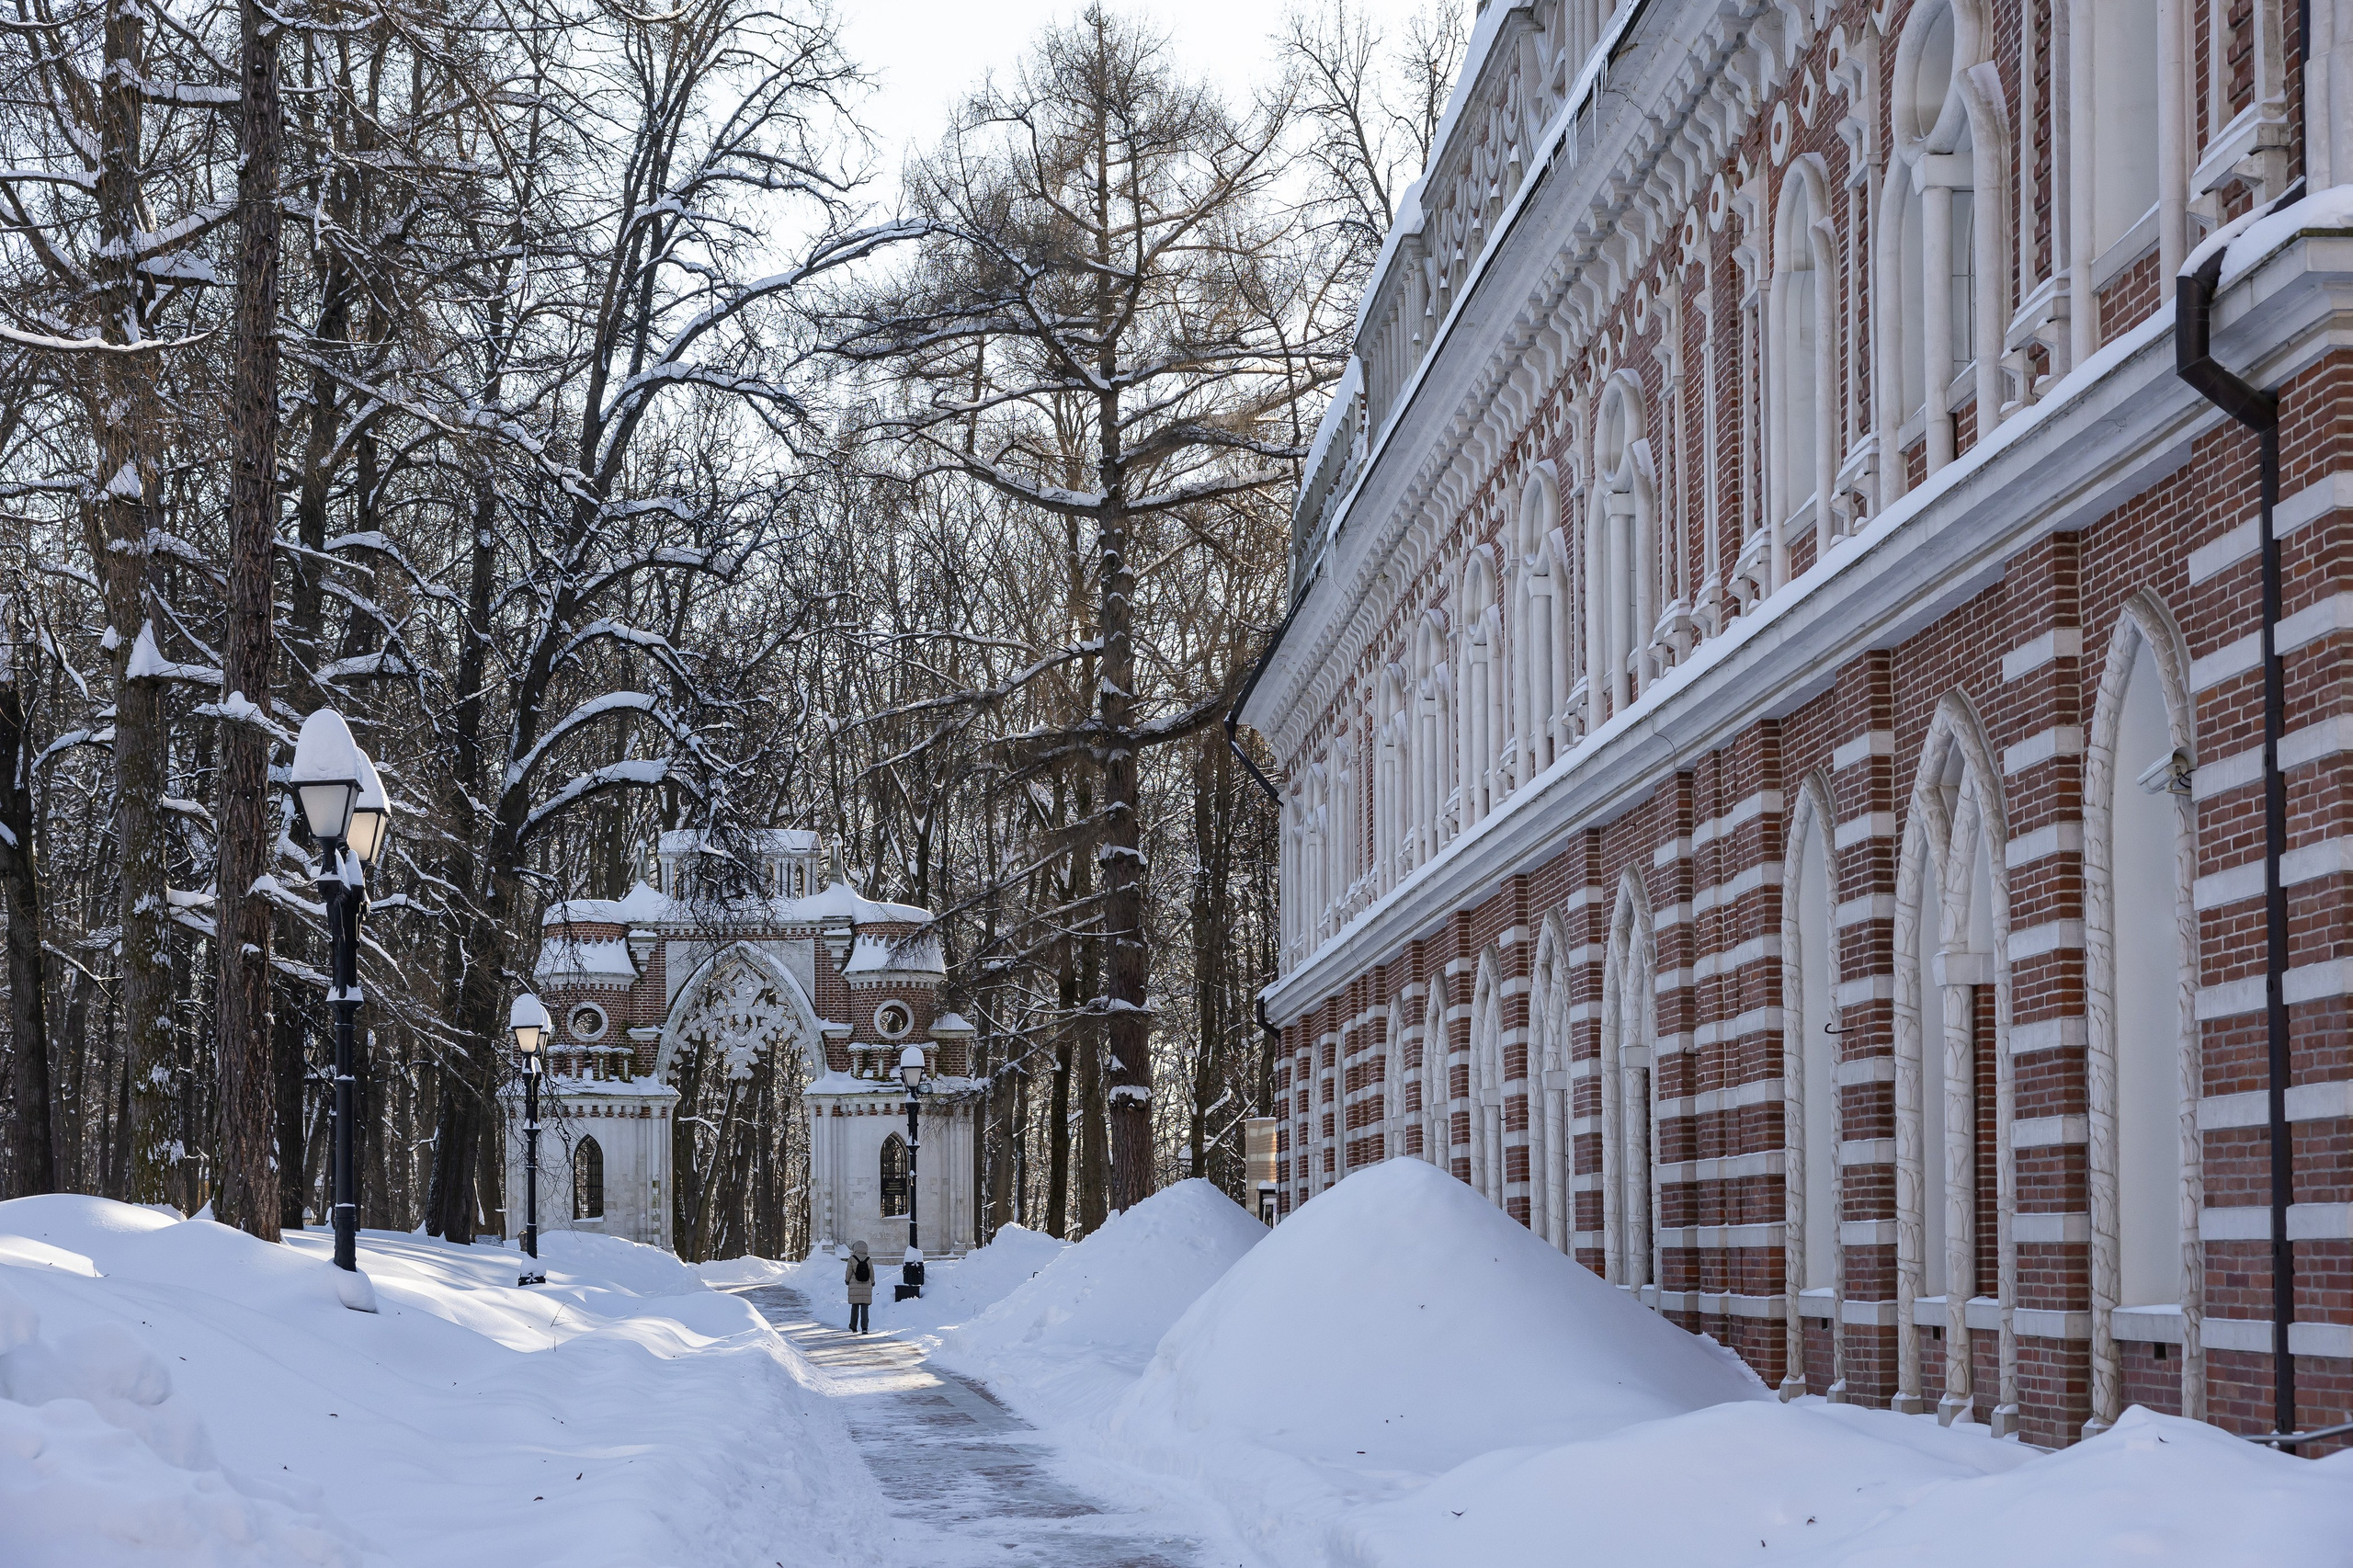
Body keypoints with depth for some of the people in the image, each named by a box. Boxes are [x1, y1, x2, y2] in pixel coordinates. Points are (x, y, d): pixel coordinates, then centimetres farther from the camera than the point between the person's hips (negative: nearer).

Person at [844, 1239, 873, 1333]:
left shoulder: (851, 1259, -9)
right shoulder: (868, 1260, -3)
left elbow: (848, 1272, -4)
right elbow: (871, 1273, 4)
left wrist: (847, 1281, 15)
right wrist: (872, 1283, 20)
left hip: (854, 1287, 0)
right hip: (866, 1287, 0)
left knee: (855, 1307, 13)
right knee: (865, 1308, 1)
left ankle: (854, 1327, 21)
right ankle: (864, 1328, -9)